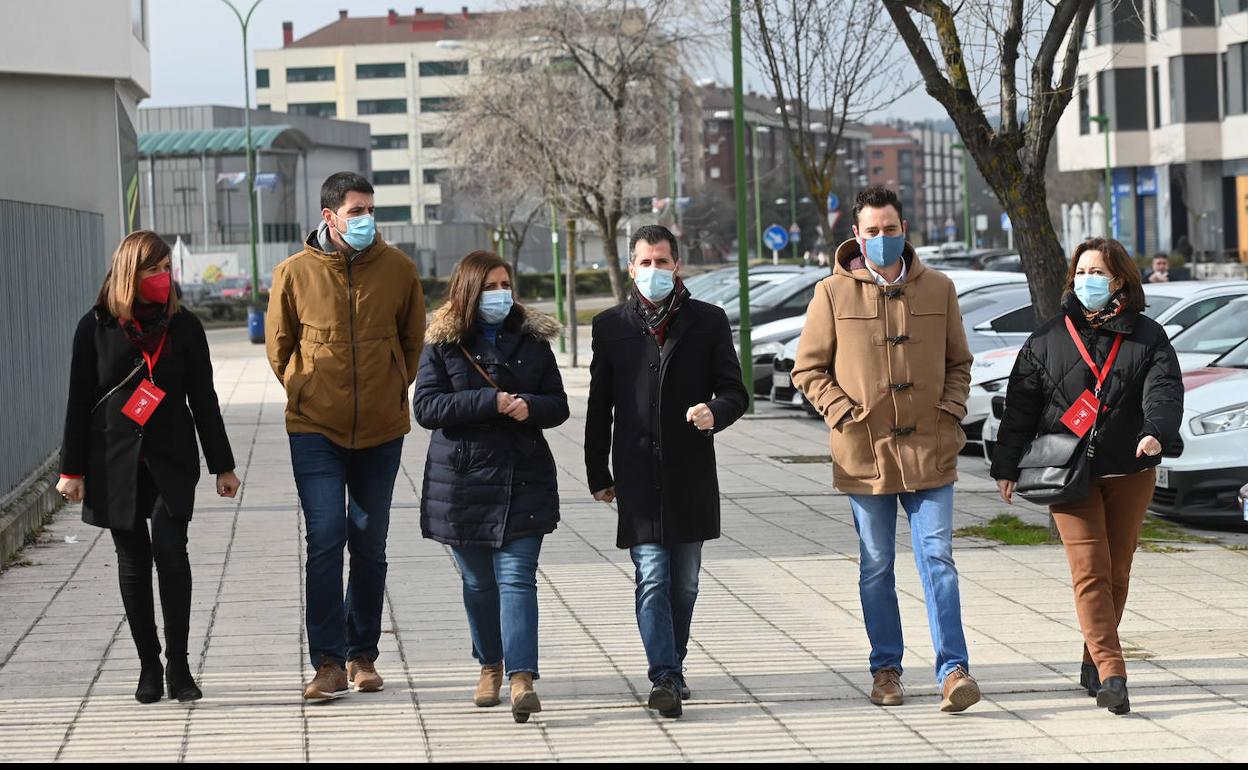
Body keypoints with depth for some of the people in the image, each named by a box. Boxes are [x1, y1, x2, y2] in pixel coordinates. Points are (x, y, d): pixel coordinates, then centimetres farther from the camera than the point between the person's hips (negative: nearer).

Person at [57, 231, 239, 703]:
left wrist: (222, 465, 7)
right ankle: (149, 666, 14)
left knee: (171, 552, -13)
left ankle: (178, 666, -7)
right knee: (133, 562, 4)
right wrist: (72, 469, 0)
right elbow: (79, 402, 3)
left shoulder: (184, 326, 4)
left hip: (172, 462, 0)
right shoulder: (96, 327, 1)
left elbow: (203, 399, 8)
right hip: (115, 464, 0)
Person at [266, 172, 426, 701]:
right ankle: (328, 664, -8)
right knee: (325, 541, -10)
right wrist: (304, 394, 10)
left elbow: (413, 338, 14)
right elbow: (278, 344, 9)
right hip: (315, 429, -2)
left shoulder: (398, 269, -1)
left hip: (381, 429, 2)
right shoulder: (295, 273, -6)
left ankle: (363, 656, 21)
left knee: (370, 547, 10)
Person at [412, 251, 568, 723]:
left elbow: (558, 405, 8)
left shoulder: (531, 340, 6)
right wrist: (490, 401, -19)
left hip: (523, 478, 0)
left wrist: (529, 407, -16)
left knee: (517, 579, -11)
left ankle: (521, 678, -20)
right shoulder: (443, 344, 0)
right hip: (462, 480, 0)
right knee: (478, 582, 12)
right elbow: (426, 407, -10)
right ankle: (490, 665, 32)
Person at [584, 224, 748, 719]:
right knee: (652, 579, -10)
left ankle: (673, 670, 23)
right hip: (638, 474, -1)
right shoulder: (611, 326, 6)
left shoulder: (707, 321, 5)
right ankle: (664, 678, -13)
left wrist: (715, 413, -18)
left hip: (691, 474, 1)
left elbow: (734, 391, 5)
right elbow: (599, 406, 10)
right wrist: (598, 474, 9)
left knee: (684, 582, 9)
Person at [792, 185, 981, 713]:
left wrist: (951, 409, -1)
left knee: (937, 559, -5)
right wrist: (842, 412, -8)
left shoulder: (938, 290, 6)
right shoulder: (833, 293, 1)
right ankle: (886, 669, 20)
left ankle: (953, 670, -7)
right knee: (876, 565, 9)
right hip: (864, 451, 0)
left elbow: (959, 362, 15)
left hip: (929, 448, 0)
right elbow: (808, 368, 5)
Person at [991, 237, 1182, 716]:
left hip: (1129, 473, 1)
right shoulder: (1048, 339, 7)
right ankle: (1111, 673, -16)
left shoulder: (1147, 337, 5)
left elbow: (1163, 389, -9)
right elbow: (1021, 404, 8)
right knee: (1090, 569, -11)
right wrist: (1007, 465, 3)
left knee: (1117, 572, 8)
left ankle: (1094, 662, 24)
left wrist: (1156, 432, -29)